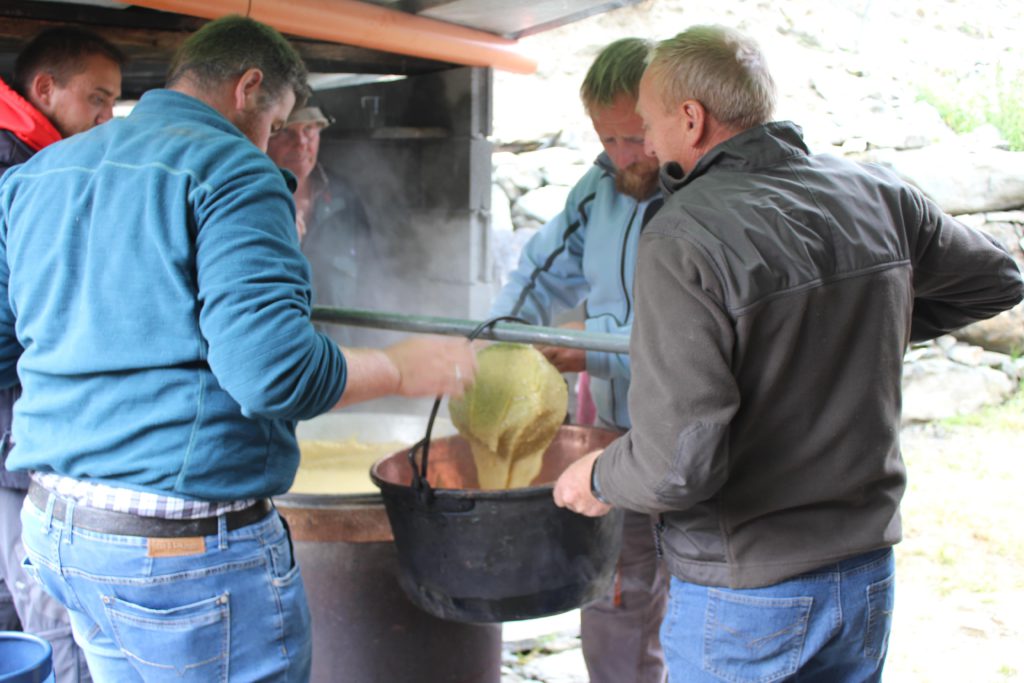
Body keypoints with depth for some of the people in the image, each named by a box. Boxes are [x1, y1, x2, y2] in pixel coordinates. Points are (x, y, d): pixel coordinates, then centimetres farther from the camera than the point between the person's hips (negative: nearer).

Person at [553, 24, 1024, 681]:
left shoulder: (682, 242, -22)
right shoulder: (879, 197, -2)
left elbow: (675, 466, -25)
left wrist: (599, 479, -5)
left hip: (742, 598, -6)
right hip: (869, 575, 6)